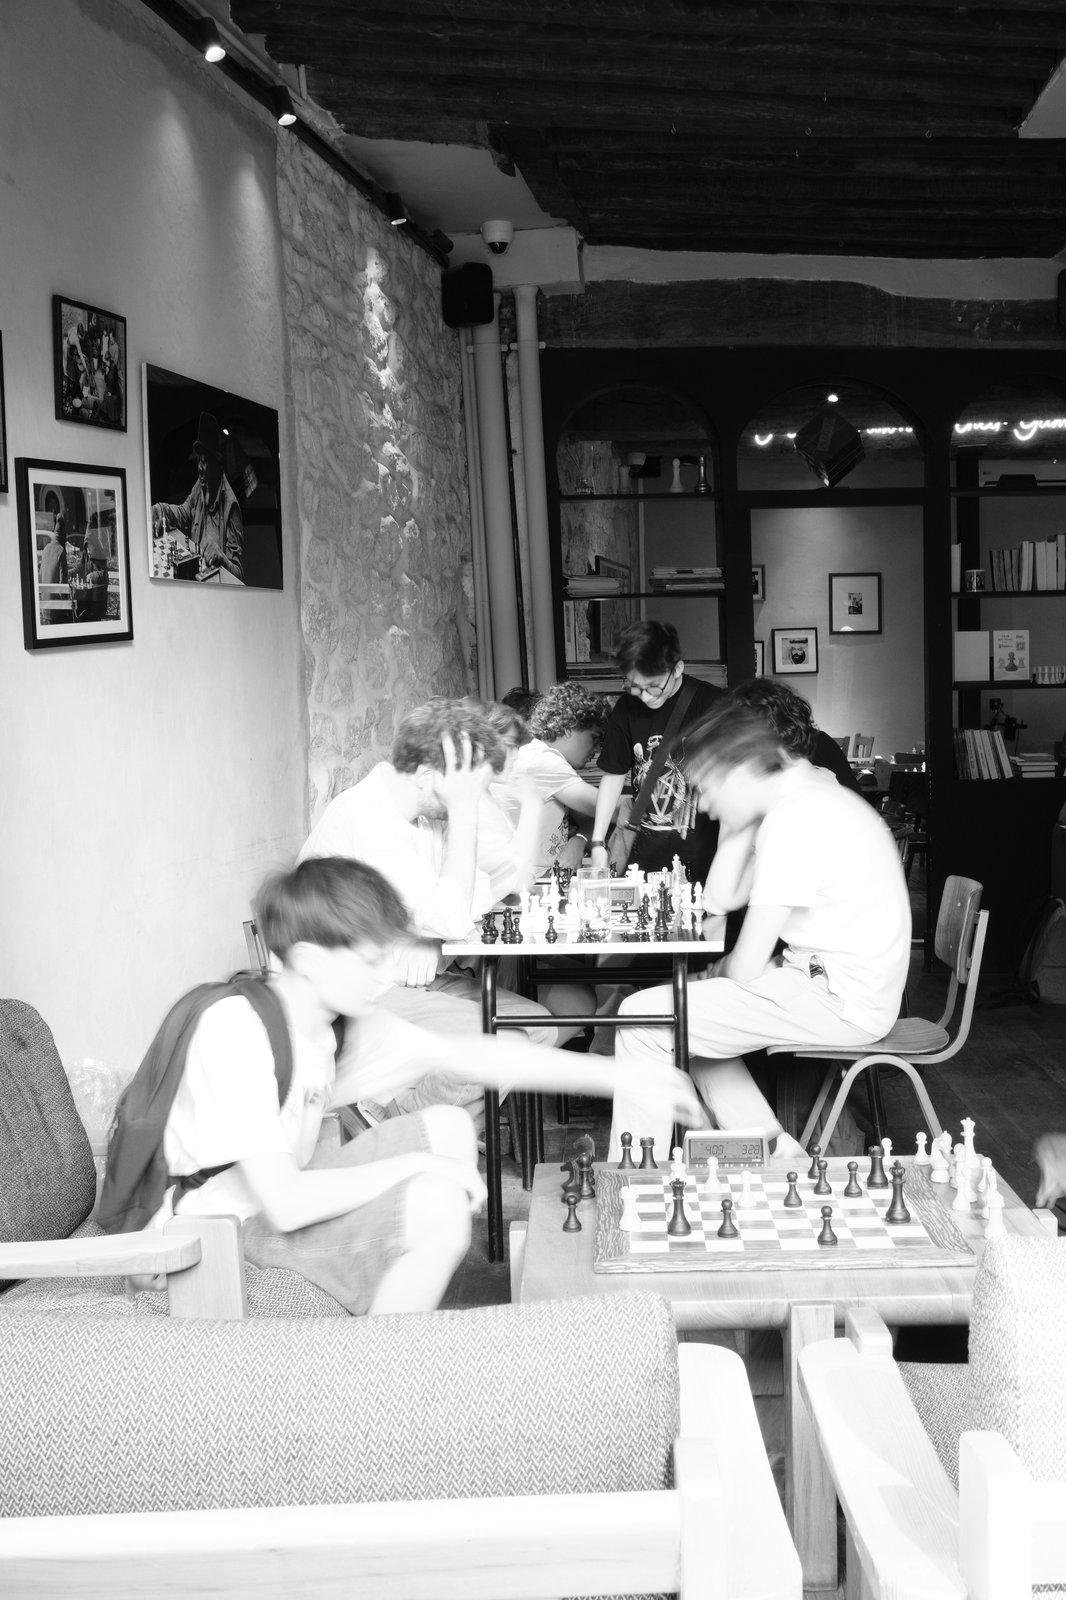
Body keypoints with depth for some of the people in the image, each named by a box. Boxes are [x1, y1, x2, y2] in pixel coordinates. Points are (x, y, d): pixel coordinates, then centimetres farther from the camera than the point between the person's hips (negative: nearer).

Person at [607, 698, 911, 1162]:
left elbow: (746, 966, -19)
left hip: (840, 1002, -11)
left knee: (643, 1017, -10)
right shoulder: (805, 793, 10)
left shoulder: (794, 821, -22)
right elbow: (721, 898, 12)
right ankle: (771, 1148, 19)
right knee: (689, 1007, 25)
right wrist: (742, 824, 2)